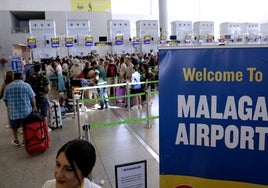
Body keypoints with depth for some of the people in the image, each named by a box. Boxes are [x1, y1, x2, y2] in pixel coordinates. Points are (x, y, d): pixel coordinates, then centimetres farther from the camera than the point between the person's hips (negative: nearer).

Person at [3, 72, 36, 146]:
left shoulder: (8, 86, 5)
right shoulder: (27, 85, -2)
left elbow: (5, 100, 8)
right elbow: (32, 98, -3)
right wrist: (34, 106, 10)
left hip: (13, 111, 2)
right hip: (26, 111, -1)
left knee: (14, 127, 17)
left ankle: (16, 141, 31)